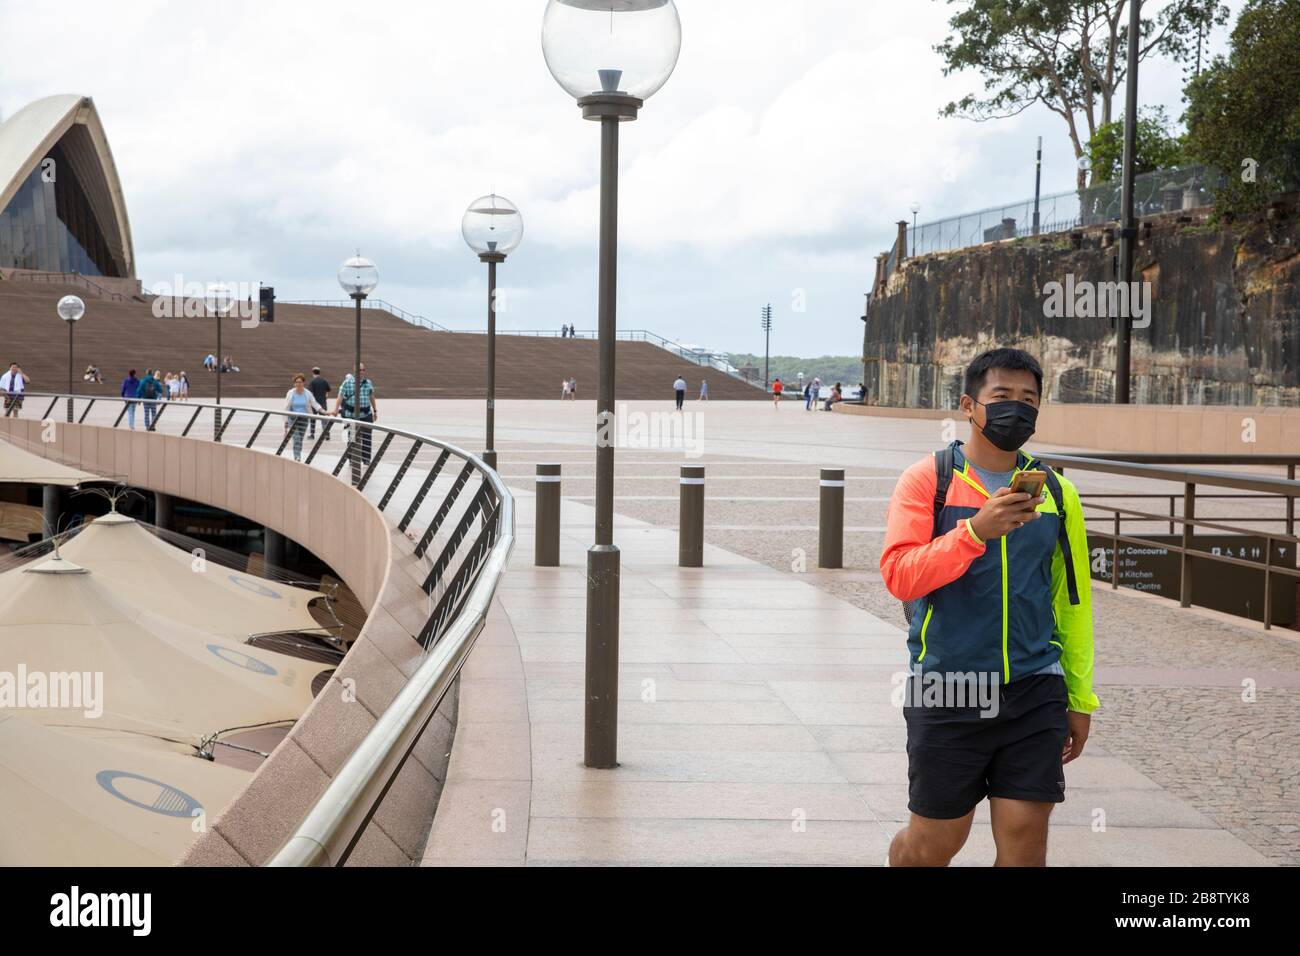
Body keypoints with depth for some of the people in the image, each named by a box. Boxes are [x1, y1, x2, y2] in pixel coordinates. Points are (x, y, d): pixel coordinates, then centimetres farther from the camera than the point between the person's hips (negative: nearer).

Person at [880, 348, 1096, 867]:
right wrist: (976, 530, -25)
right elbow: (899, 576, -14)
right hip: (946, 693, -3)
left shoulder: (1056, 492, 9)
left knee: (1025, 846, 0)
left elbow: (1071, 601, 14)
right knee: (934, 844, 7)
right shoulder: (928, 479, -2)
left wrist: (1080, 698, 13)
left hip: (1034, 693, 3)